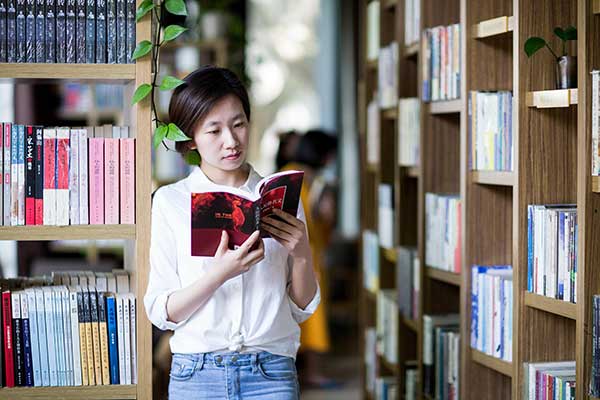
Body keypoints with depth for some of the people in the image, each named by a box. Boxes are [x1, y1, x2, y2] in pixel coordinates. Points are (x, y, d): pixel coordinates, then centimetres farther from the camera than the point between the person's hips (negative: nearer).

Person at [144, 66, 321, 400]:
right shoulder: (171, 201, 1)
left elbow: (303, 309, 8)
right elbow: (160, 311, -4)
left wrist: (303, 256, -11)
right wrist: (219, 274, -19)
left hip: (271, 372, 1)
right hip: (196, 372, -1)